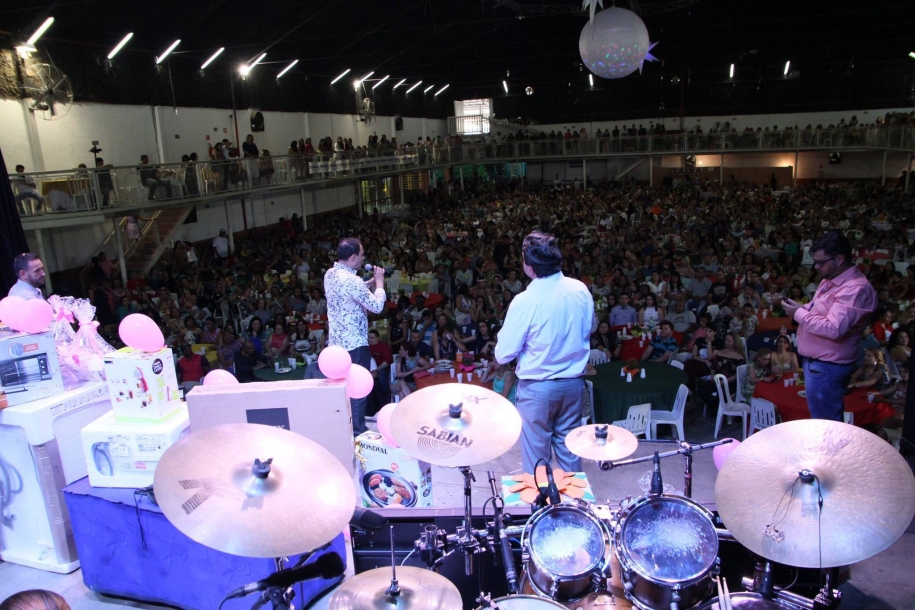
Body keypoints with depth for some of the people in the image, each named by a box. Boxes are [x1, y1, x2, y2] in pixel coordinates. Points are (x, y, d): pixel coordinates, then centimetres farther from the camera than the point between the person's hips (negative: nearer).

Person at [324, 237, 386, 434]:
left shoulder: (330, 274, 4)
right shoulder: (351, 280, -24)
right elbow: (377, 306, -21)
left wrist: (371, 282, 12)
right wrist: (379, 281, -7)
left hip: (336, 340, 9)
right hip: (354, 343, -9)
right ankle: (357, 431, 11)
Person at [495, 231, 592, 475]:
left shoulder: (525, 301, -21)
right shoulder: (581, 290, -5)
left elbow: (503, 355, -14)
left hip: (537, 388, -5)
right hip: (574, 383, 5)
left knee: (536, 455, 11)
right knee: (569, 451, 19)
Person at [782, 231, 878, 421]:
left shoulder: (855, 288, -23)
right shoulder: (831, 280, 10)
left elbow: (833, 328, -31)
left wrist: (798, 313, -19)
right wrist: (801, 307, 2)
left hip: (827, 367, -10)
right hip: (815, 361, 10)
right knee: (828, 419, 21)